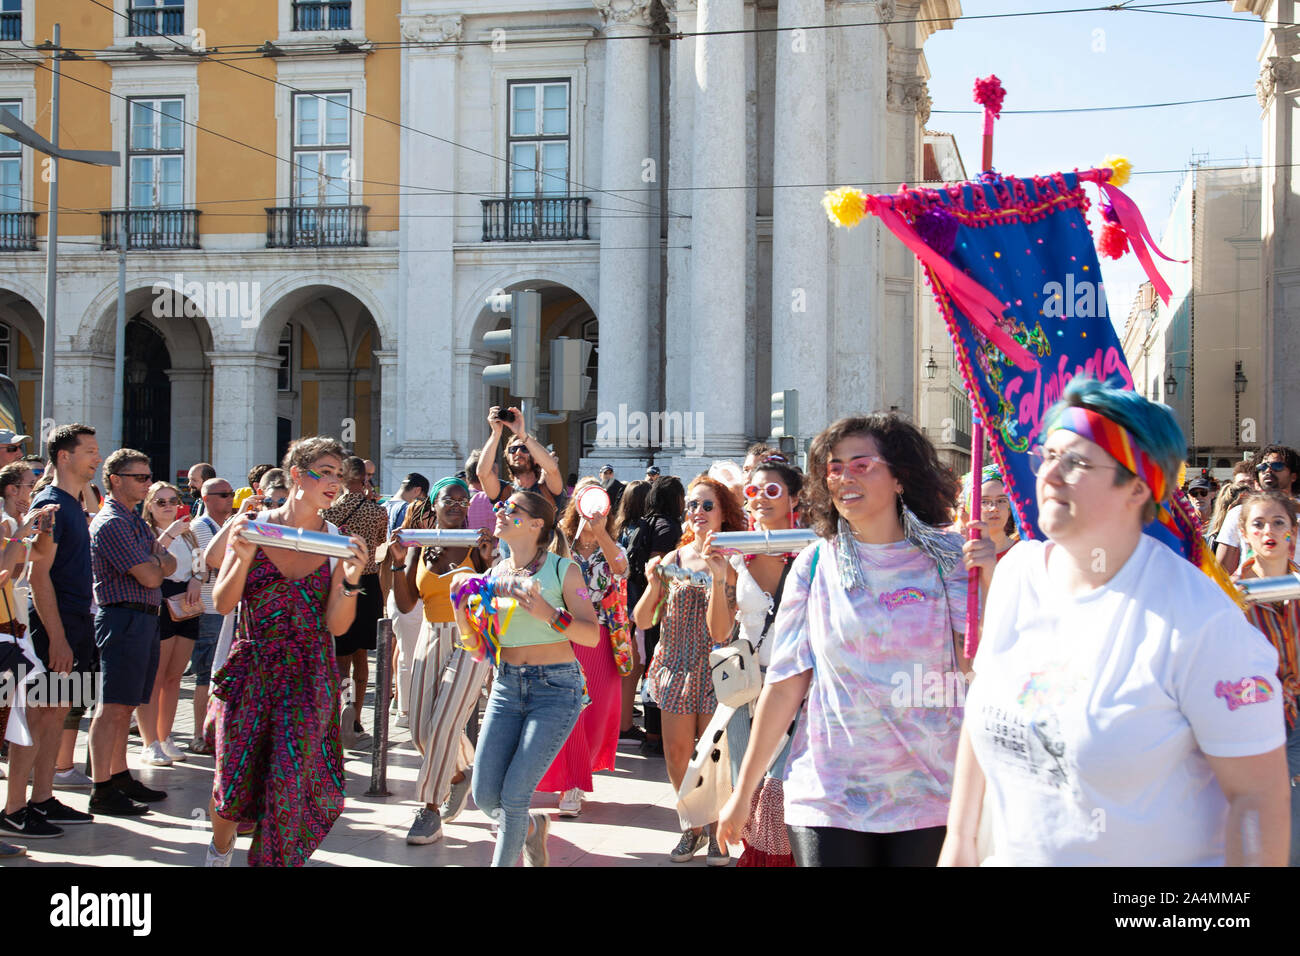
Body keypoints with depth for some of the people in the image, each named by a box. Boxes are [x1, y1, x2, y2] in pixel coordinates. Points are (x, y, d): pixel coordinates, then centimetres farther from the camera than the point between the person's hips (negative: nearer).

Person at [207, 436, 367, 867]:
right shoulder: (252, 526, -3)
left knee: (291, 780, -6)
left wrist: (351, 579, -20)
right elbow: (222, 604, -3)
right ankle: (220, 849, 36)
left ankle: (275, 858, 15)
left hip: (309, 677, 0)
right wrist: (243, 557, -18)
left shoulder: (340, 543, -1)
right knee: (234, 777, 6)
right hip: (249, 670, 0)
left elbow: (337, 626, -4)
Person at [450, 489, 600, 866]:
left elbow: (592, 635, -10)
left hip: (556, 688, -5)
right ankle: (532, 827, 34)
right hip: (507, 686, 5)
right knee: (485, 797, 1)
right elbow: (473, 640, 9)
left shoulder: (562, 570, -6)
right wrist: (461, 600, -6)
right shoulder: (494, 575, 7)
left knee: (514, 795, -11)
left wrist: (548, 614, -24)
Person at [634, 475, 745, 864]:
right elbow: (643, 621, 1)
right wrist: (653, 585, -17)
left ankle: (717, 830, 20)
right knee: (677, 753, 5)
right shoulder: (672, 559, 1)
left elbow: (720, 632, -15)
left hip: (715, 671, -3)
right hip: (676, 668, 3)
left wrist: (718, 579, -26)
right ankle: (692, 826, 24)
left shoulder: (732, 565, -7)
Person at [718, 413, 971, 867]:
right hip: (829, 795, 0)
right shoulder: (815, 564, 3)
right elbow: (785, 684, 4)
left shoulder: (947, 558, 1)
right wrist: (743, 792, 4)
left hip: (928, 796, 0)